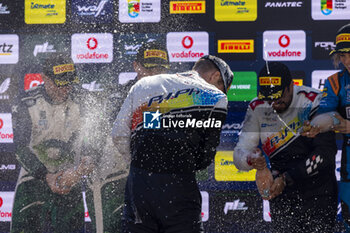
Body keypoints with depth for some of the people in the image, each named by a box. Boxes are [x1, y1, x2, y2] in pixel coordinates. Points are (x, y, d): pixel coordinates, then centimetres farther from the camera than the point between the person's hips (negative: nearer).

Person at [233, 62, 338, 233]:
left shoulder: (313, 102, -13)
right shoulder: (257, 108, 0)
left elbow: (326, 152, -17)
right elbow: (240, 153, -2)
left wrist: (287, 178, -22)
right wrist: (250, 160, -27)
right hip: (282, 195, 3)